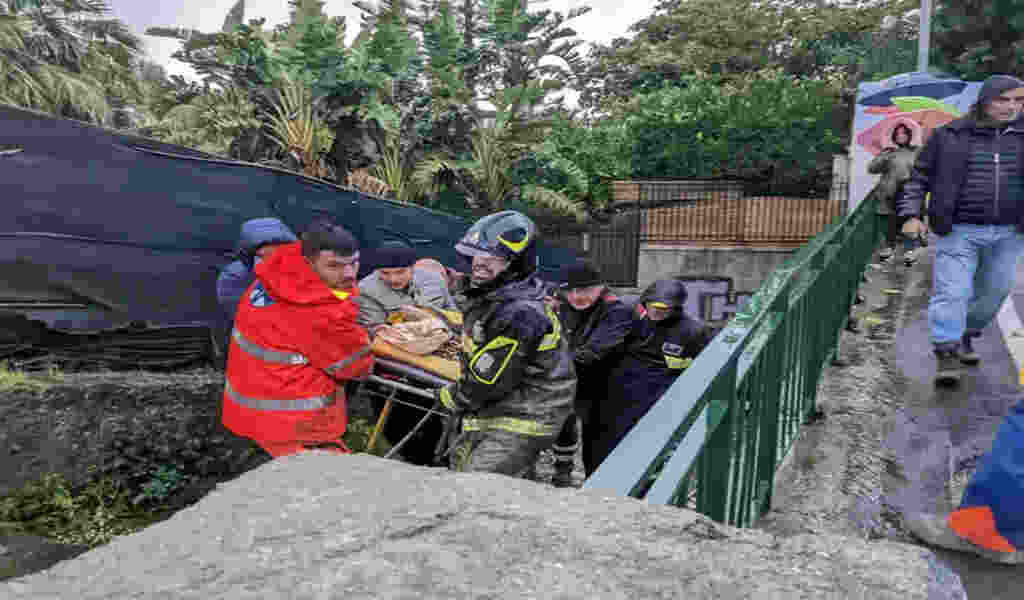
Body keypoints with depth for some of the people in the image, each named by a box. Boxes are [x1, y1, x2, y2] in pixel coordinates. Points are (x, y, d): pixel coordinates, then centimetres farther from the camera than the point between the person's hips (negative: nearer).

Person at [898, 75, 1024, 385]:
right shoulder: (949, 136, 0)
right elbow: (919, 178, 4)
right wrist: (911, 215, -6)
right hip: (959, 231, -4)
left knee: (994, 291, 13)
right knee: (951, 292, -9)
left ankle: (966, 337, 34)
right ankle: (947, 353, -3)